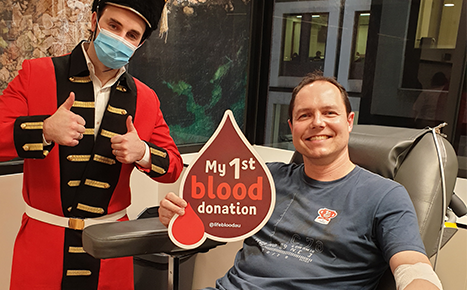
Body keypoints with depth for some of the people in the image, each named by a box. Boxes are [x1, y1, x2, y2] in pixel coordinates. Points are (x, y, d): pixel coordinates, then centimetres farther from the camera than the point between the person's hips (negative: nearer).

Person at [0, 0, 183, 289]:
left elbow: (174, 166, 5)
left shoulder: (145, 99, 3)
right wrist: (44, 130, -28)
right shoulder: (36, 74, -4)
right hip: (43, 242, -2)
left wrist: (143, 153, -15)